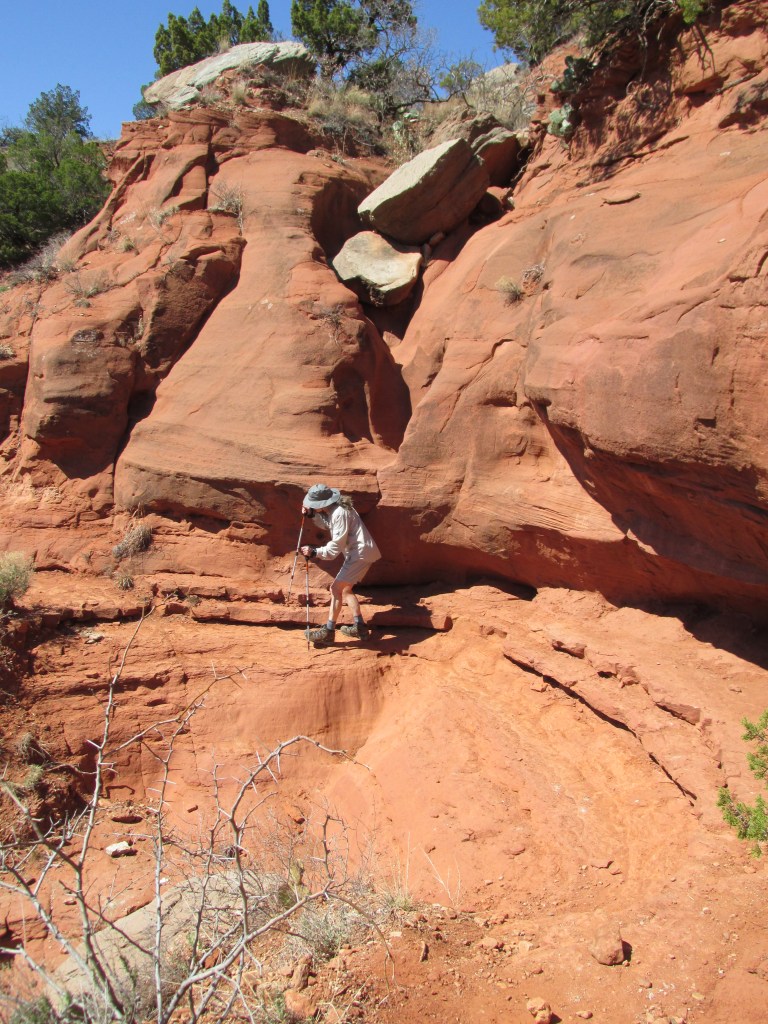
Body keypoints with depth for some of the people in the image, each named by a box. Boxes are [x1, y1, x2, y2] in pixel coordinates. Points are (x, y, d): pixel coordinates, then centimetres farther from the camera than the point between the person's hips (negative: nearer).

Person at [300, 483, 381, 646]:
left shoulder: (340, 513, -22)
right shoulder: (332, 510, 7)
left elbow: (336, 545, -24)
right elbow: (326, 524, 24)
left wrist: (315, 552, -28)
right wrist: (311, 514, 7)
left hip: (361, 553, -11)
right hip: (358, 553, 11)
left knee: (336, 588, -12)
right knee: (345, 589, 17)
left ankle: (328, 632, -11)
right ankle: (359, 627, 20)